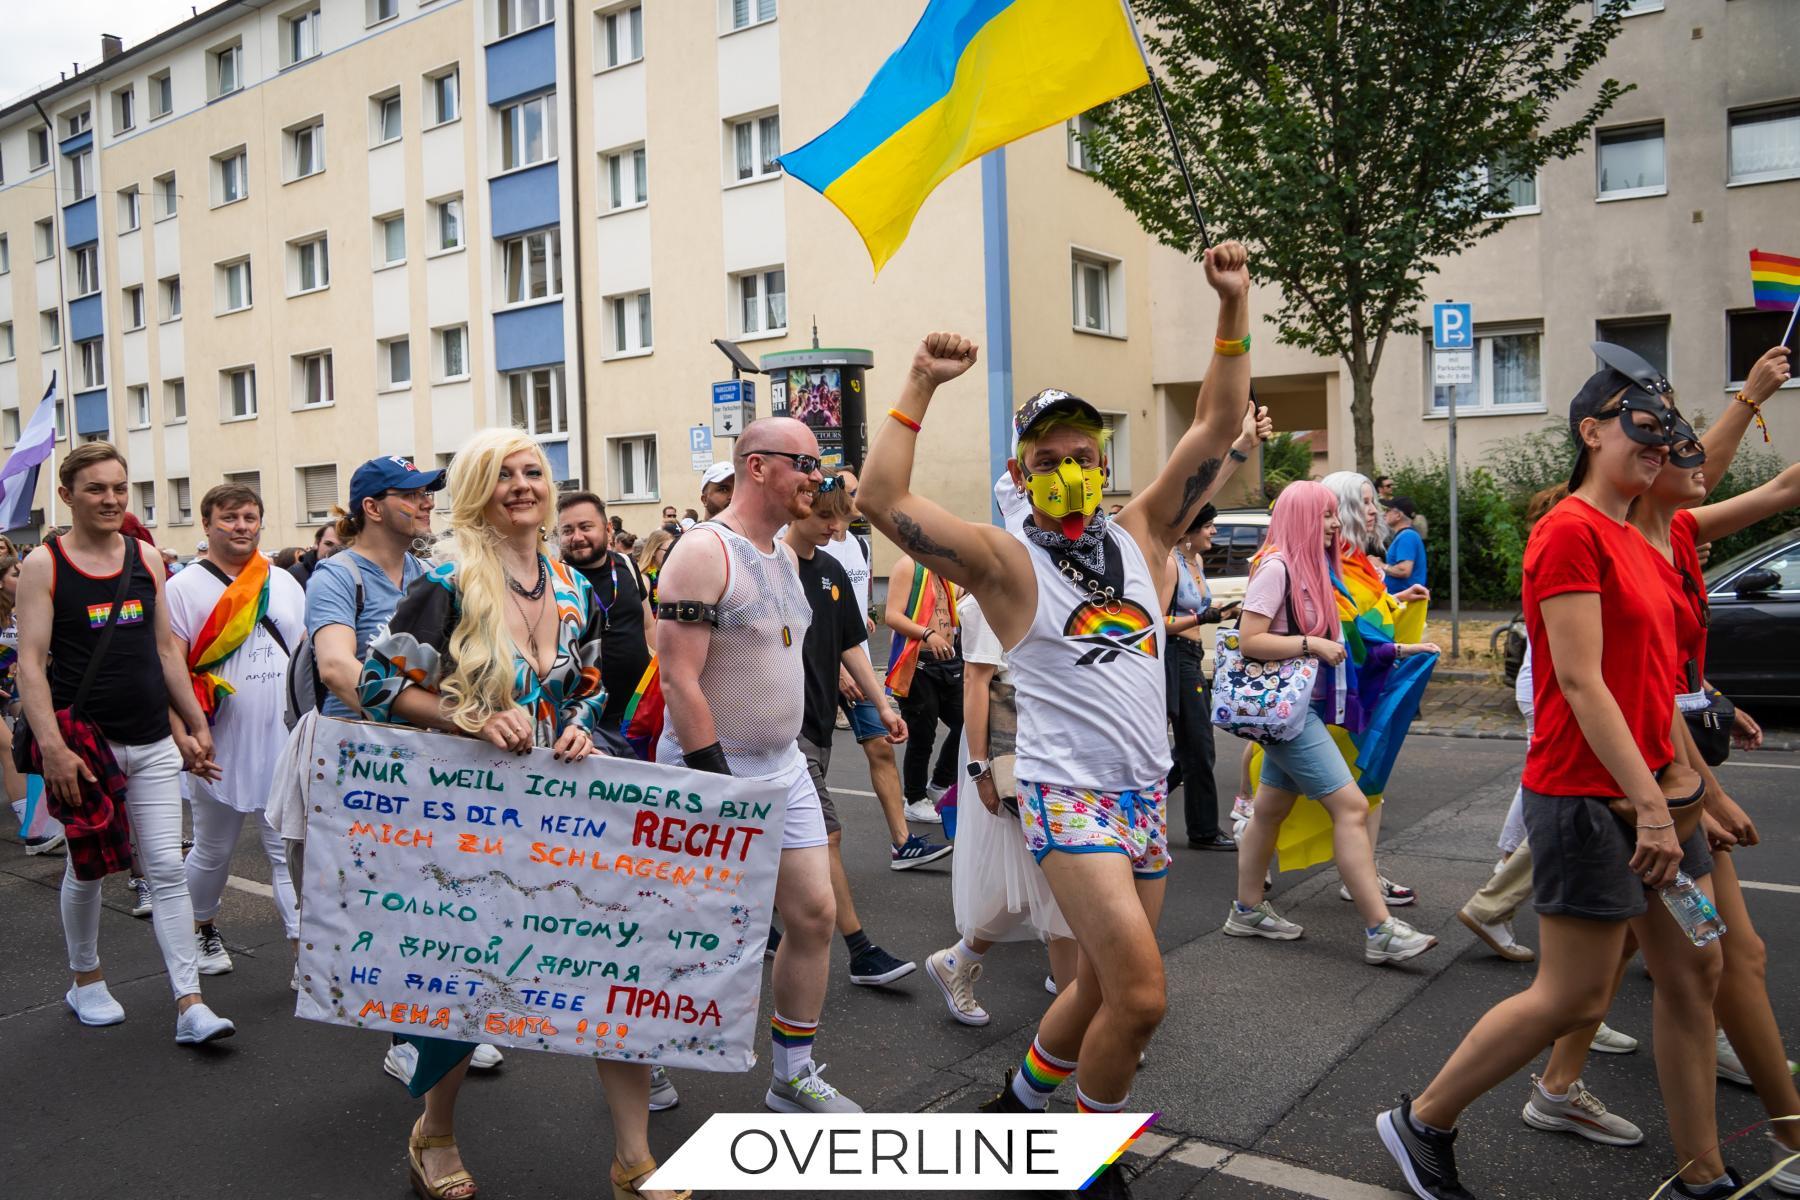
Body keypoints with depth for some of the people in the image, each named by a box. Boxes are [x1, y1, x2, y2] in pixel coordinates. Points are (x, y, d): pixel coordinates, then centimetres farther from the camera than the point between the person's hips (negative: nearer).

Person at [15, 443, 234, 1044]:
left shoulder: (147, 558, 7)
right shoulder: (43, 564, -5)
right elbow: (31, 661, -10)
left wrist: (198, 725, 10)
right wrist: (52, 747, -18)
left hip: (153, 744, 3)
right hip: (84, 742, -3)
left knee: (168, 869, 0)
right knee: (85, 868, 12)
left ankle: (189, 1004, 0)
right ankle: (86, 981, 33)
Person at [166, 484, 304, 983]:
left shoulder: (285, 583, 10)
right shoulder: (184, 587, -3)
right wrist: (182, 734, -17)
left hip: (285, 745, 2)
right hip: (220, 749, -2)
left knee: (291, 853, 0)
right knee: (213, 852, 14)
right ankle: (202, 931, 38)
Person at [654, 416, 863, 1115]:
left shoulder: (786, 557, 11)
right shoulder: (704, 552, -17)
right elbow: (679, 679, -22)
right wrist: (718, 786, -24)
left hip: (783, 769, 8)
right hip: (710, 769, -8)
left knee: (815, 914, 7)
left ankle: (793, 1077, 22)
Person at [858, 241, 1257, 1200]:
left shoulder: (1141, 534, 8)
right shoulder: (1005, 562, -6)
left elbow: (1217, 427, 5)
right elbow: (883, 500, -17)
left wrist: (1234, 310, -4)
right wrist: (920, 386, -21)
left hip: (1147, 793, 6)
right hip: (1068, 794, -6)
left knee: (1104, 987, 16)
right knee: (1141, 995, -13)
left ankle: (1023, 1099, 40)